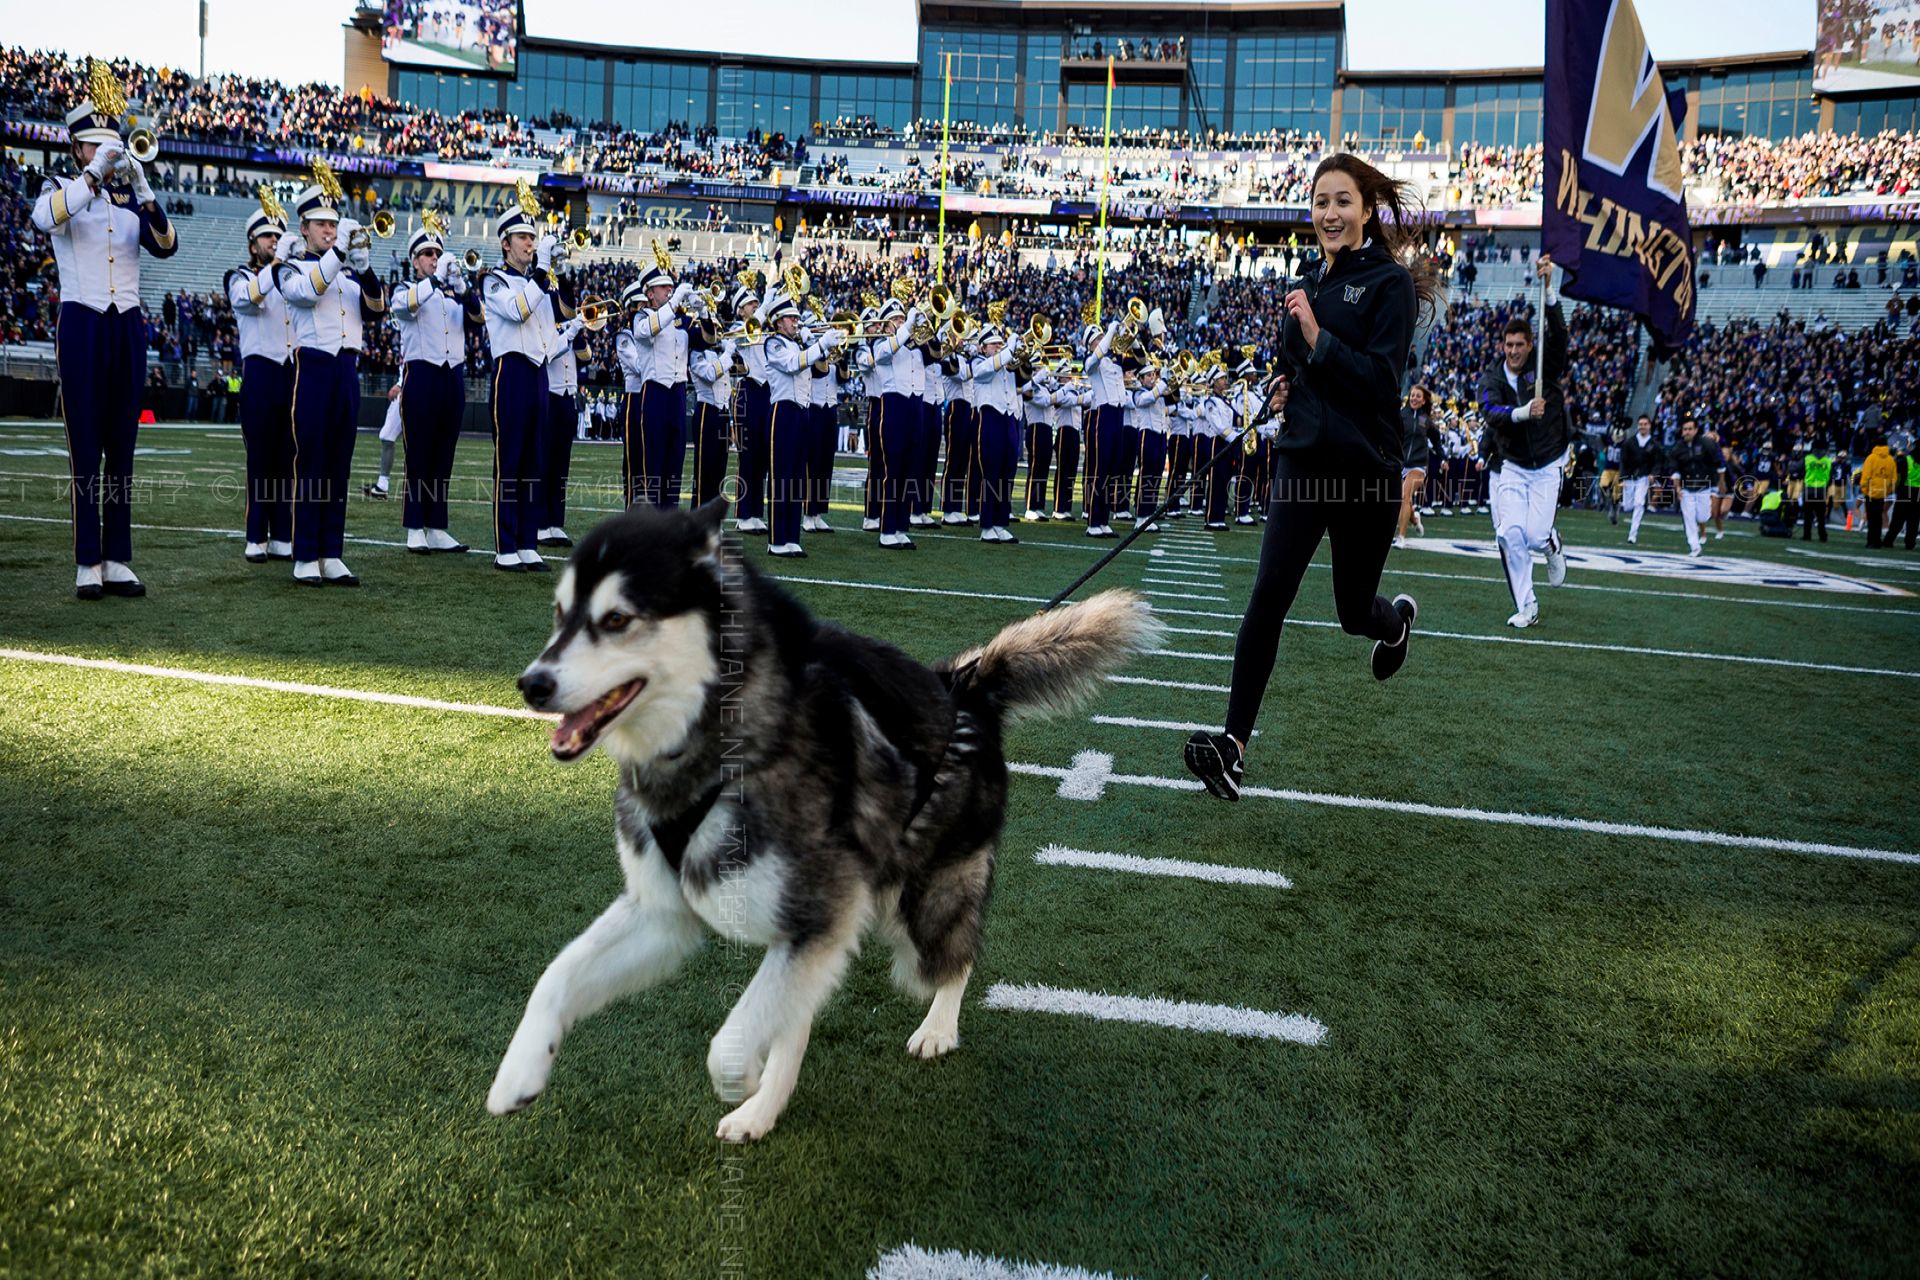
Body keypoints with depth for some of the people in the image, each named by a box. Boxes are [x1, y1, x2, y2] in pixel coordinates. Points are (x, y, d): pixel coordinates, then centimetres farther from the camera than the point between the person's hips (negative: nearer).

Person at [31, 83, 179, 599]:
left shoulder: (130, 196, 12)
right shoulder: (61, 189, 3)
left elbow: (165, 246, -5)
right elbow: (44, 218, -20)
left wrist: (145, 193, -19)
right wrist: (95, 174, -23)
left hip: (128, 326, 3)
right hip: (82, 325, -3)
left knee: (122, 449, 5)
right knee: (85, 449, -4)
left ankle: (118, 560, 8)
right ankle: (88, 563, -2)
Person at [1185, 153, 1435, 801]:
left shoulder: (1389, 283, -7)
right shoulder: (1310, 282, 12)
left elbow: (1382, 378, -17)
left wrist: (1316, 336, -23)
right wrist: (1280, 387, 6)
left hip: (1365, 469, -4)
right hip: (1302, 458, 4)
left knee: (1354, 611, 11)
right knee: (1269, 593, -13)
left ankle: (1398, 618, 51)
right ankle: (1234, 743, -15)